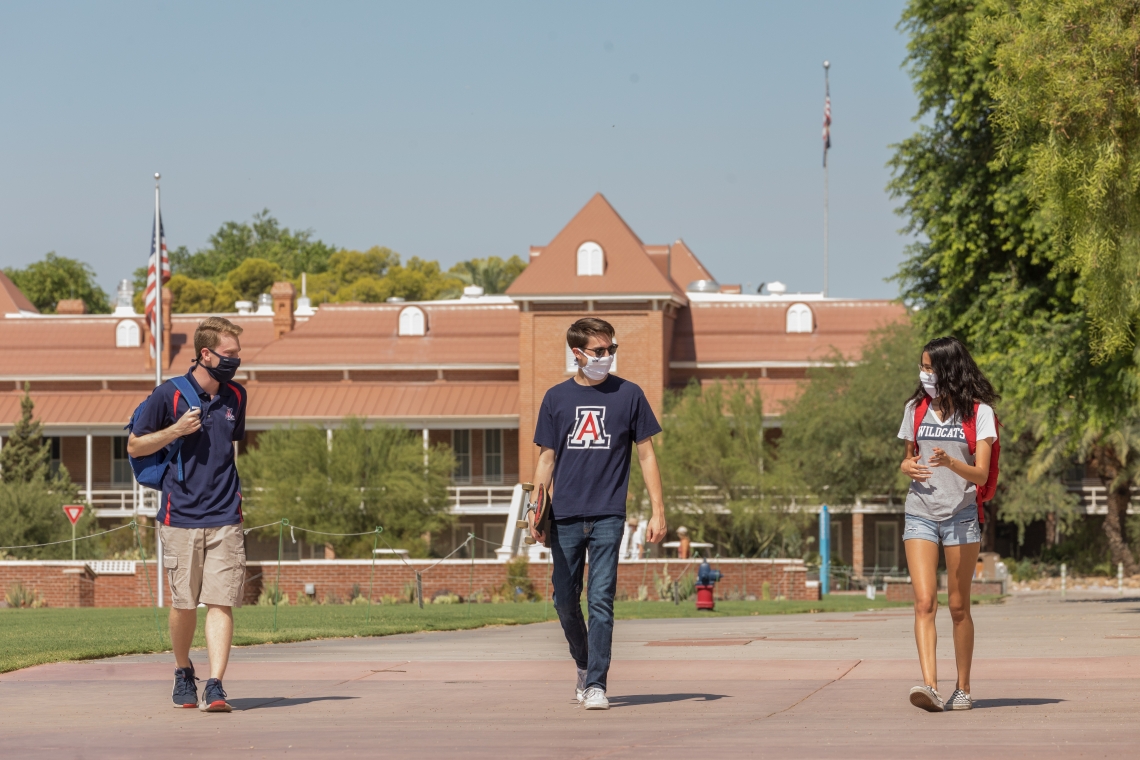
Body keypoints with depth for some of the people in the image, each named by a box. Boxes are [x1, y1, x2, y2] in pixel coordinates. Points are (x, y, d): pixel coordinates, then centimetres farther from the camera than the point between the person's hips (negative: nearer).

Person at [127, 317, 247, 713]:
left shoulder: (236, 397, 11)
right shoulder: (169, 394, -3)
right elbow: (134, 446, 4)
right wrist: (175, 431, -12)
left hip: (225, 519, 2)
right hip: (181, 515, -2)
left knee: (221, 603, -8)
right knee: (184, 604, 4)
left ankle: (215, 686, -13)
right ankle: (183, 673, 28)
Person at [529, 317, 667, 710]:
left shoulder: (628, 395, 4)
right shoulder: (557, 398, 8)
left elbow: (646, 455, 6)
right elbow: (546, 459, 11)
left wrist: (658, 512, 1)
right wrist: (536, 511, 2)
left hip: (608, 515, -2)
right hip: (564, 516, 2)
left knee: (601, 600, -9)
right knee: (565, 600, 7)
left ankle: (596, 685, -7)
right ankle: (584, 664, 30)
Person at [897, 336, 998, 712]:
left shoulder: (978, 412, -2)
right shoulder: (916, 409, 11)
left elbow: (980, 473, -8)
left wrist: (950, 462, -28)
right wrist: (908, 467, -1)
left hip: (961, 515, -3)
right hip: (920, 514, 3)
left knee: (959, 606, 3)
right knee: (924, 603, -12)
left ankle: (963, 688, 15)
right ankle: (930, 686, -23)